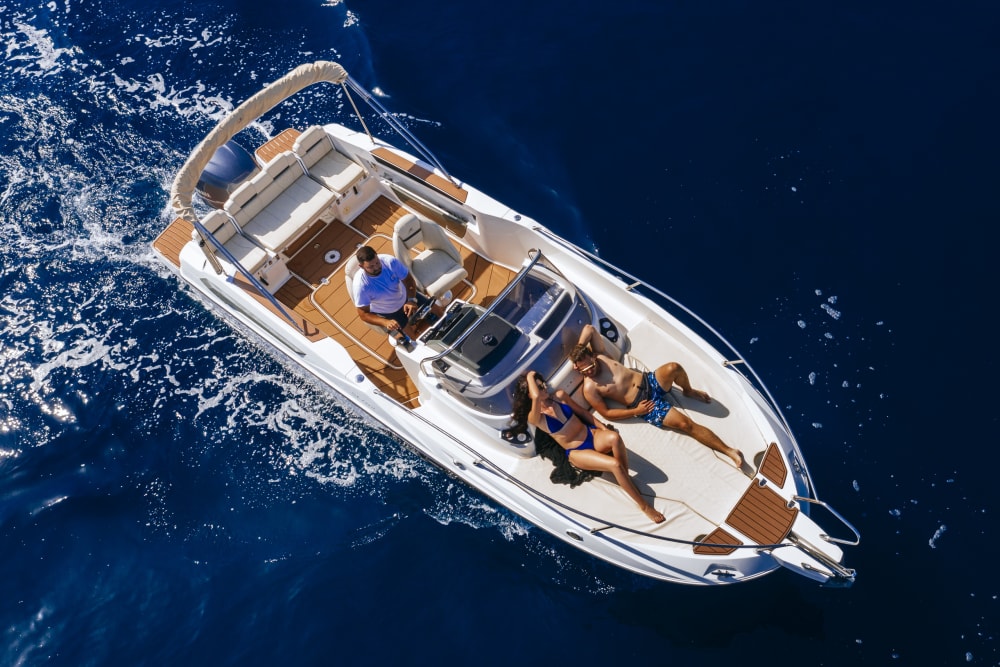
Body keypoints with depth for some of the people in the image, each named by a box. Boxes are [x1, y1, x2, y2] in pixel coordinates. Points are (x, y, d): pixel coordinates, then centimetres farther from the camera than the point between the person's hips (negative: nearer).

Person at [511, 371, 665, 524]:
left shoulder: (559, 396, 5)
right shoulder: (534, 417, -14)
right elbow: (536, 397, -35)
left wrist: (603, 427, 3)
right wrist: (530, 376, -18)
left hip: (592, 435, 5)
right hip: (577, 452, -4)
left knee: (614, 437, -34)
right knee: (615, 465, -30)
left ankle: (626, 479, -13)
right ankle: (643, 505, -15)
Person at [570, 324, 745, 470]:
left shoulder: (600, 356, 1)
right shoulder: (590, 388, -11)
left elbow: (589, 328, 4)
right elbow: (606, 413, -9)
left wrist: (579, 347, -8)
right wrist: (636, 411, -11)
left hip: (649, 381, 5)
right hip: (645, 405, -5)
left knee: (674, 367, -27)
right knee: (686, 424, -19)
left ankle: (689, 391, 7)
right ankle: (729, 450, -12)